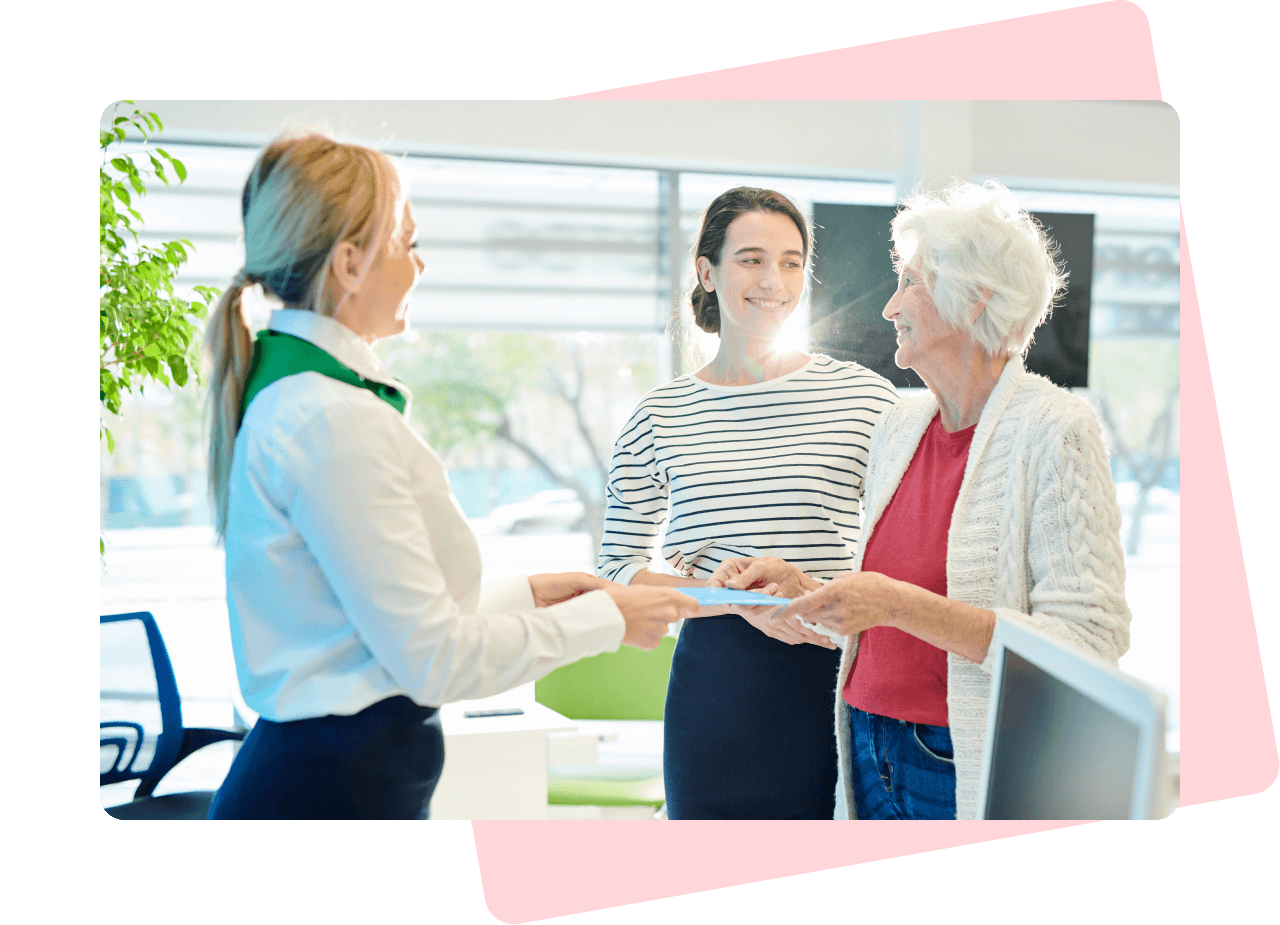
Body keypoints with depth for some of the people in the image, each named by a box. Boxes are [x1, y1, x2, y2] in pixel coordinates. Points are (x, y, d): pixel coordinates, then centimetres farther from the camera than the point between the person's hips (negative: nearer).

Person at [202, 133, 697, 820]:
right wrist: (604, 619, -9)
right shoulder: (335, 421, -21)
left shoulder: (281, 395, 9)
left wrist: (524, 593, 11)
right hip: (334, 787, -9)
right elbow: (434, 658, -20)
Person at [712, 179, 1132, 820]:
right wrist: (803, 588, -2)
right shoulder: (897, 427, 7)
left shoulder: (1054, 431, -13)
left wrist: (899, 604, -25)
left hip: (974, 770, -5)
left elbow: (1088, 643, -21)